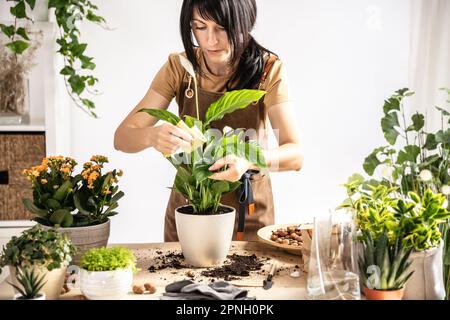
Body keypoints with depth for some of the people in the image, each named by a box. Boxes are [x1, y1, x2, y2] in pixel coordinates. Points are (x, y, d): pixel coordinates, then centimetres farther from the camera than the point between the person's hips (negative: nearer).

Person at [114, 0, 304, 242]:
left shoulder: (268, 69, -14)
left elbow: (295, 155, -22)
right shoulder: (179, 67, -11)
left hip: (249, 210, -1)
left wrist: (249, 160, -42)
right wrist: (153, 135, -36)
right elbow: (122, 137, -13)